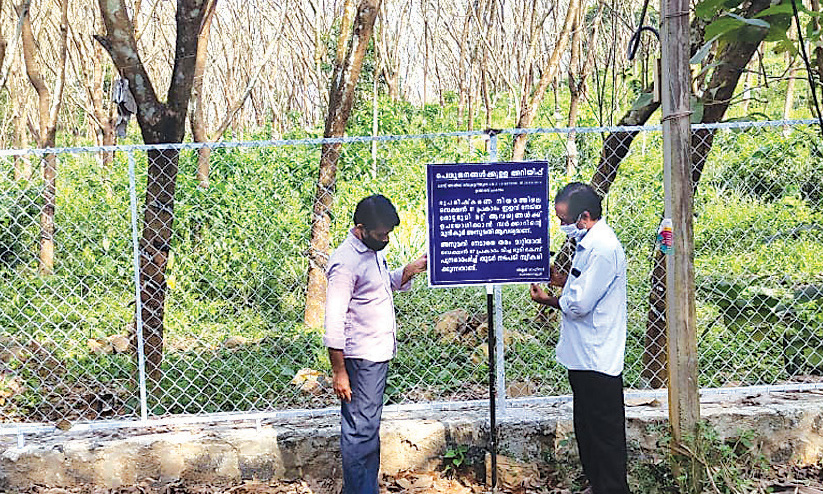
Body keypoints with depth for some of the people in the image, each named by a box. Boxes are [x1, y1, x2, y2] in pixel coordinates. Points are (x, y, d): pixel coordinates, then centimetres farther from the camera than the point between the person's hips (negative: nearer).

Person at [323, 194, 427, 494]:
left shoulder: (374, 250, 8)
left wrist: (410, 270, 6)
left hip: (379, 355, 10)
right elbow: (334, 323, -20)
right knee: (361, 430, -4)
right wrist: (339, 372, -19)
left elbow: (387, 284, 26)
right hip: (361, 359, -10)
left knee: (369, 427, 17)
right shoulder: (346, 262, -20)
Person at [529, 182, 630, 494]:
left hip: (598, 362, -10)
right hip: (584, 358, 11)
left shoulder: (603, 249, -23)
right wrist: (559, 279, 6)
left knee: (604, 433, 3)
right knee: (586, 428, 21)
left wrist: (546, 300, -7)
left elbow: (579, 305, -23)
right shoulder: (590, 242, 9)